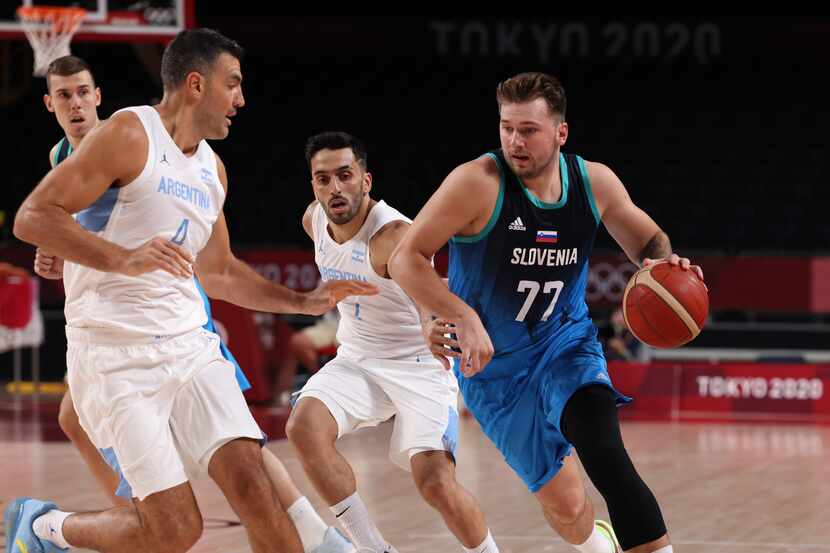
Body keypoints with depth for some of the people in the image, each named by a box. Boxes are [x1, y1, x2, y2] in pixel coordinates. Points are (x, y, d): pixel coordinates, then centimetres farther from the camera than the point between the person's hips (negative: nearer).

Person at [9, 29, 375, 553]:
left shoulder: (212, 168, 16)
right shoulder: (129, 136, -8)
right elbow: (32, 217, -15)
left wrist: (303, 302, 22)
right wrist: (122, 259, -27)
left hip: (190, 346, 7)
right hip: (118, 356, -7)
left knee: (252, 483, -12)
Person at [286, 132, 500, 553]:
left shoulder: (393, 234, -27)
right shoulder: (314, 220, -5)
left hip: (419, 364, -6)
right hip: (357, 360, 6)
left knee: (436, 483, -21)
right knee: (304, 426, -24)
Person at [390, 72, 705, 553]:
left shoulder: (595, 183, -8)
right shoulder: (478, 183, -21)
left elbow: (648, 239, 9)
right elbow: (406, 260, -22)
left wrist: (664, 261, -16)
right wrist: (464, 319, -34)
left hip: (567, 342, 2)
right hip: (496, 367, -1)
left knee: (605, 454, -29)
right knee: (565, 504, 6)